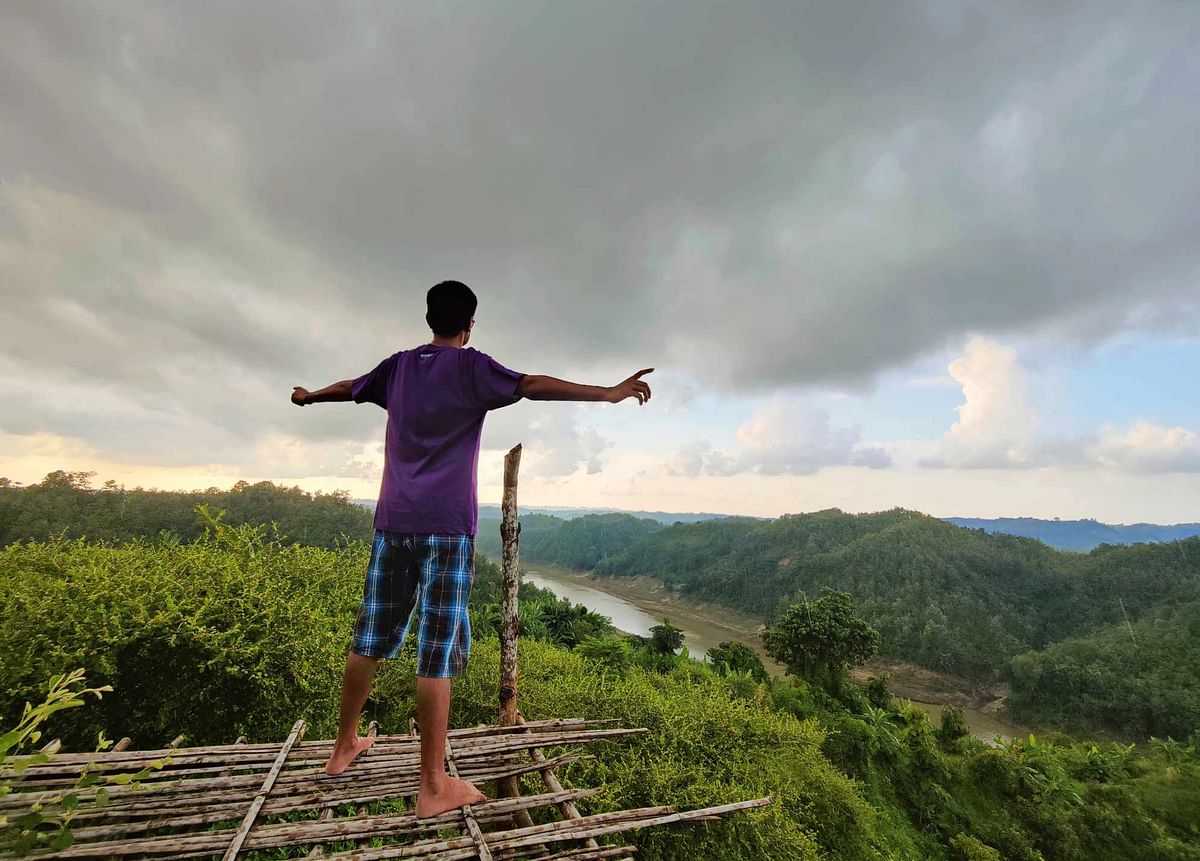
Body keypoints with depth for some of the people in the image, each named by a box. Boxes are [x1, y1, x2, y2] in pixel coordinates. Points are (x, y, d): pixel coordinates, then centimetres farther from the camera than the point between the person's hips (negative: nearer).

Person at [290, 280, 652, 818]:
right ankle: (433, 787, 7)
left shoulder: (399, 365, 14)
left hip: (393, 522, 6)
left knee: (369, 638, 17)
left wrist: (307, 397, 52)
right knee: (437, 653, -2)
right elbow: (534, 386, -18)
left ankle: (344, 745, 35)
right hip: (446, 527, -6)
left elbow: (347, 387, 31)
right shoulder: (470, 366, -3)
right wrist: (608, 393, -21)